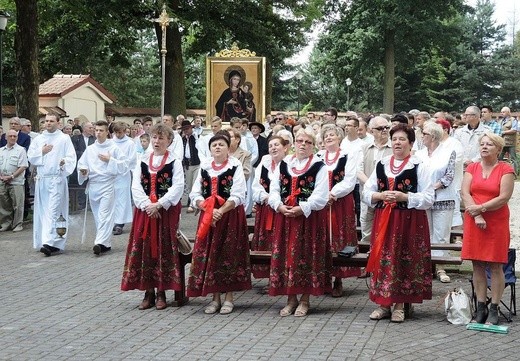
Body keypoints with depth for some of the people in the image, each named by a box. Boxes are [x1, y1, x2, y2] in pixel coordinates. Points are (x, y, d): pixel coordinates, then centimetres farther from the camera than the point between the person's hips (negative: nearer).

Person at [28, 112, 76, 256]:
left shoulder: (64, 139, 3)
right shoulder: (38, 139, 15)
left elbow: (71, 157, -4)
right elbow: (30, 157, 11)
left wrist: (65, 161, -24)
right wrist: (42, 151, -4)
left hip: (57, 179, -5)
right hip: (41, 179, 5)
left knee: (53, 211, -12)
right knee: (42, 211, 6)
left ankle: (50, 242, -18)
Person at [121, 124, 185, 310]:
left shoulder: (174, 162, 0)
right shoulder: (142, 162, 11)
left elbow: (177, 187, -9)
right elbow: (136, 186, 3)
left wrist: (159, 205, -17)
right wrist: (146, 205, -12)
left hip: (166, 211, -3)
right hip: (144, 210, 3)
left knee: (164, 249, -1)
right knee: (144, 249, 2)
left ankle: (161, 293, 7)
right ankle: (148, 292, 10)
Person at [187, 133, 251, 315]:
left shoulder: (235, 166, -4)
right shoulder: (204, 167, 7)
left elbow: (238, 196, -12)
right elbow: (195, 194, 3)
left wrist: (221, 211, -22)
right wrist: (209, 210, -14)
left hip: (231, 216, -4)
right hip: (208, 216, 4)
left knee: (229, 255, 0)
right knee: (209, 255, 3)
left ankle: (228, 298, 9)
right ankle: (215, 298, 13)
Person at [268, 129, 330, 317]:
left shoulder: (319, 166, -2)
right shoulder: (283, 164, 11)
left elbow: (320, 196, -10)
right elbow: (274, 190, 8)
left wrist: (302, 208, -19)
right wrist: (279, 206, -10)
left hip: (310, 217, -4)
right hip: (284, 216, 4)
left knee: (307, 257, -1)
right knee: (286, 256, 5)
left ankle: (305, 300, 11)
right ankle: (291, 299, 16)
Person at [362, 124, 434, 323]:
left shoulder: (419, 167, -2)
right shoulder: (381, 165, 11)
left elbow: (428, 198, -7)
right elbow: (366, 193, 12)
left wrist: (404, 197, -17)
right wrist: (381, 196, -8)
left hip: (409, 221, -4)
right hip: (383, 220, 4)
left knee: (405, 260, -1)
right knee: (383, 259, 3)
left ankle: (400, 305, 9)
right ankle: (383, 303, 12)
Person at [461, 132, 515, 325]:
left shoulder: (506, 169, -2)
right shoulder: (472, 168, 9)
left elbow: (504, 197, -11)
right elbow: (465, 193, -1)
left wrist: (481, 208, -14)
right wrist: (477, 216, -13)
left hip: (497, 222, -3)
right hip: (474, 221, 3)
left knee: (495, 265, 0)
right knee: (477, 265, 5)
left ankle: (494, 309, 5)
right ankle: (480, 307, 12)